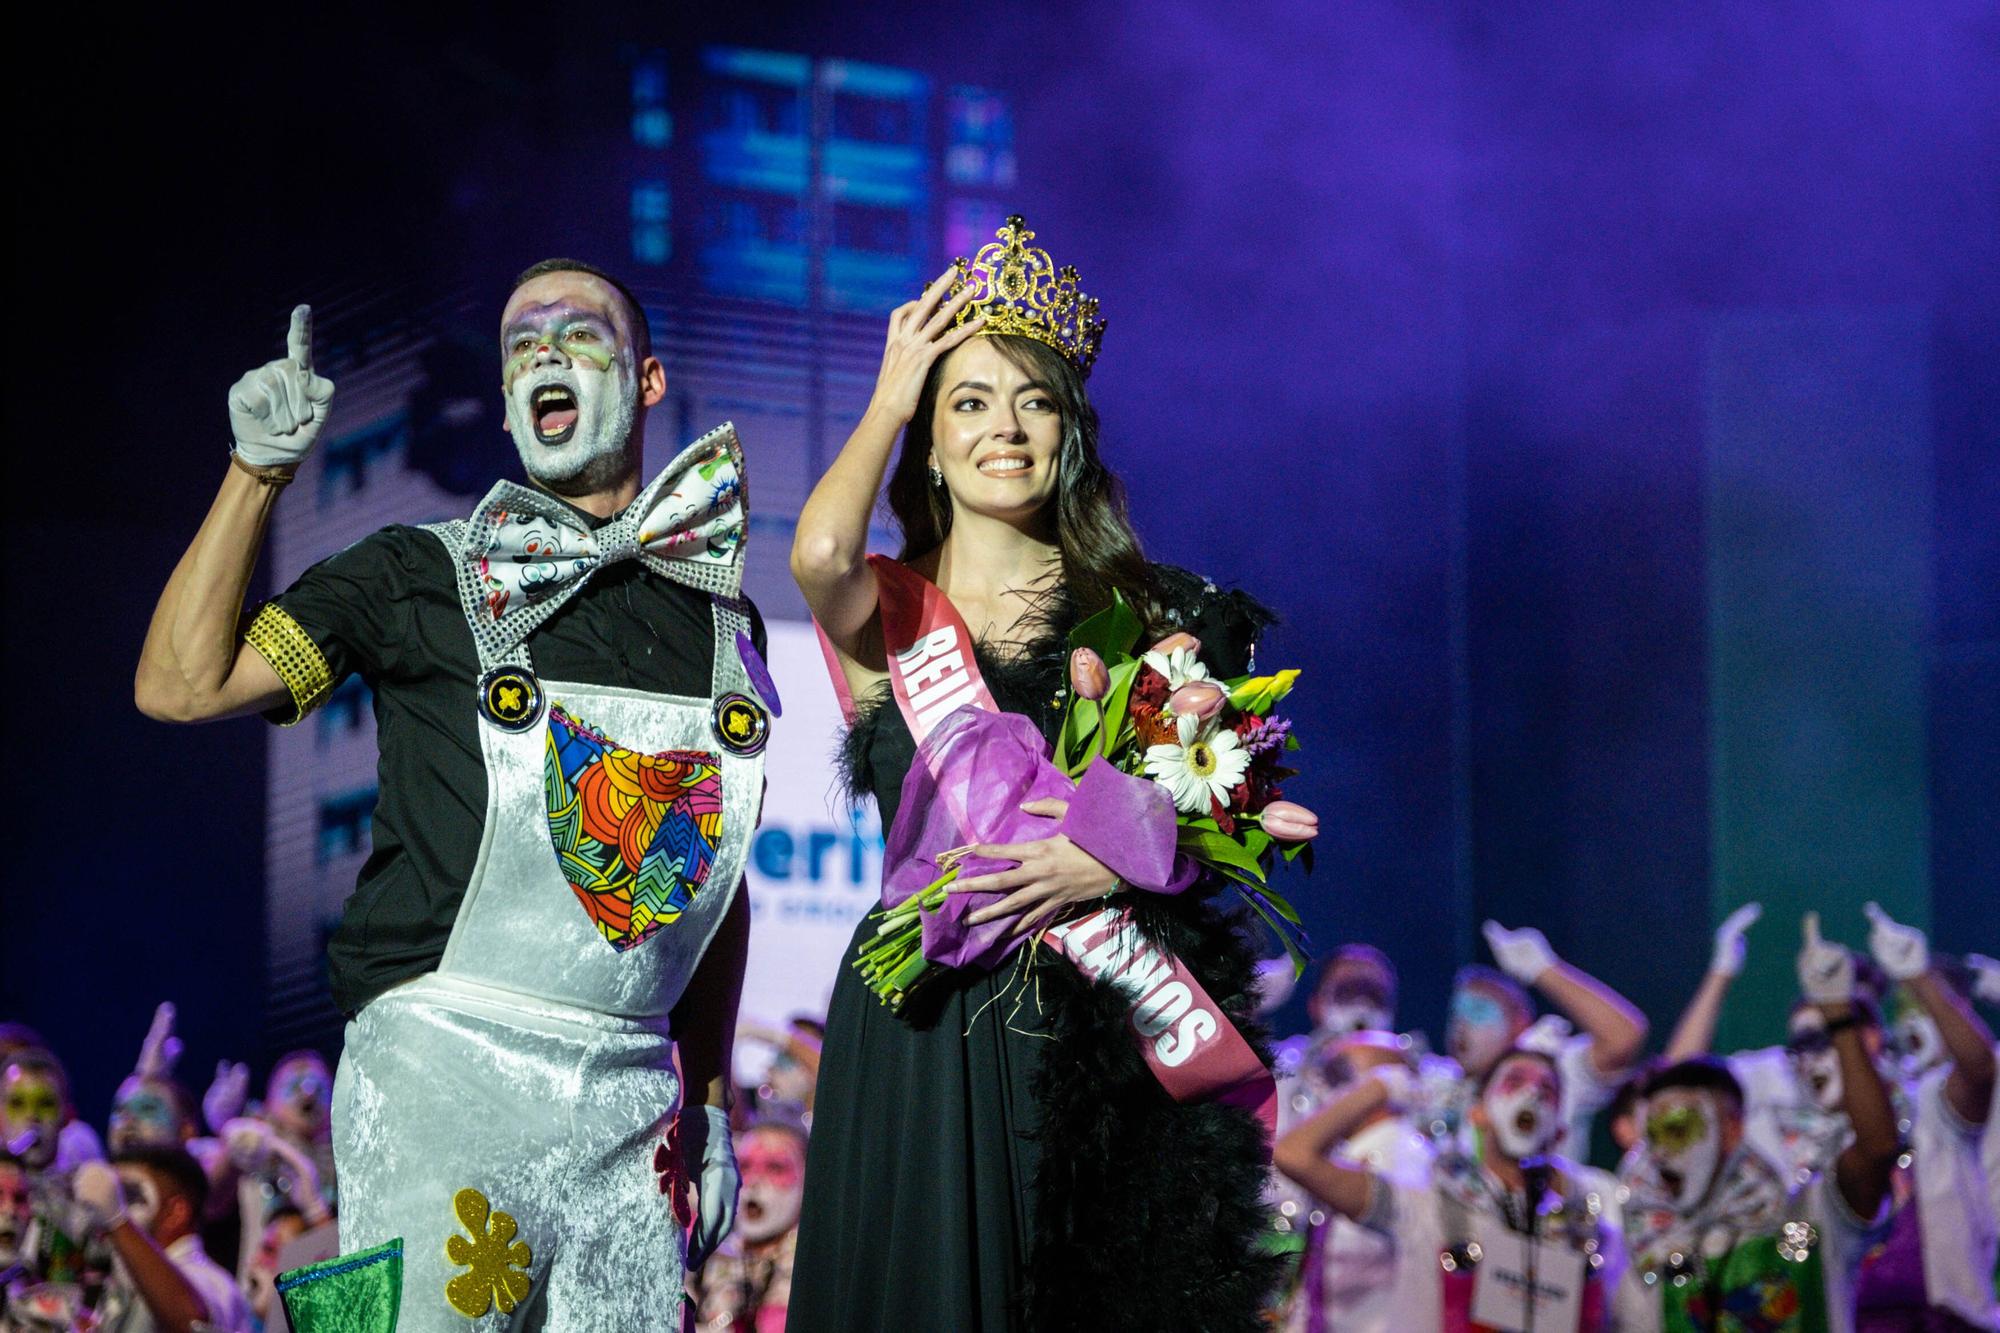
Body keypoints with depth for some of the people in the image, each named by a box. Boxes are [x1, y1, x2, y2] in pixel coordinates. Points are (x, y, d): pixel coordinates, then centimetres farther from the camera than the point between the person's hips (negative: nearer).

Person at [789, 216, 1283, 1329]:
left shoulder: (1144, 612, 10)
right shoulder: (888, 611, 6)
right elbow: (819, 554, -18)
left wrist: (1121, 856, -14)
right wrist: (887, 401, -2)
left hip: (1104, 1025, 1)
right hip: (924, 1029, -1)